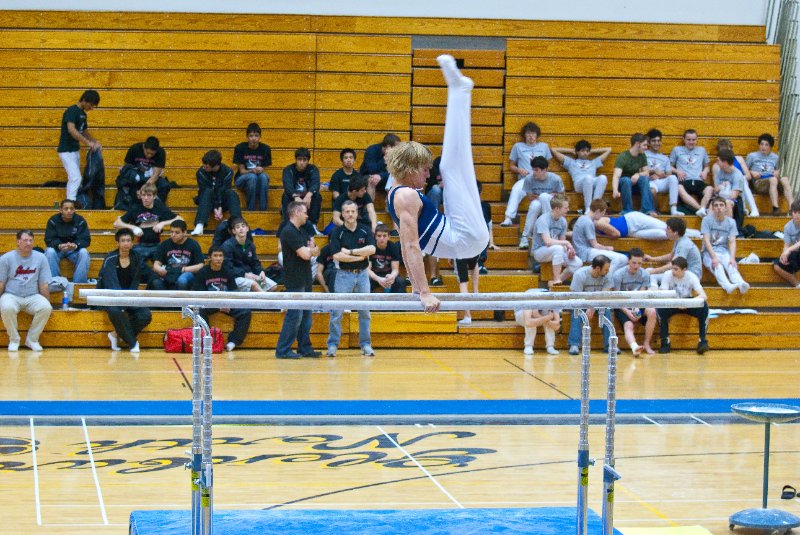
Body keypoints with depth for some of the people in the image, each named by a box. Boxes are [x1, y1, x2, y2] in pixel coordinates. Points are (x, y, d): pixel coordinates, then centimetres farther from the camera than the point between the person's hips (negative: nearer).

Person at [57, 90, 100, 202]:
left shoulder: (82, 114, 12)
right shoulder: (72, 111, -16)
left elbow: (85, 131, 24)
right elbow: (71, 130, -30)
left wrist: (94, 141, 7)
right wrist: (88, 143, -30)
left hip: (75, 150, 9)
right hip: (66, 150, -9)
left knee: (74, 178, 10)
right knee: (76, 178, -16)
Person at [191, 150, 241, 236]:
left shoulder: (227, 172, -12)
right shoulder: (201, 172, -13)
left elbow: (223, 191, -17)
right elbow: (203, 191, -16)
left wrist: (220, 208, -29)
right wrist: (214, 209, -26)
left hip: (222, 201, 1)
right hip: (207, 202, -1)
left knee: (231, 193, -30)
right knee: (208, 191, -34)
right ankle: (199, 226, -51)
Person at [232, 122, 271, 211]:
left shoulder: (265, 149, -4)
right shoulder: (240, 148, -9)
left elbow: (265, 171, -1)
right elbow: (242, 171, -8)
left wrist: (261, 170, -26)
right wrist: (252, 171, -30)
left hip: (260, 180, 2)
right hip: (242, 179, -2)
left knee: (263, 176, -34)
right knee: (252, 177, -35)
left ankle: (263, 210, -32)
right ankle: (251, 210, -29)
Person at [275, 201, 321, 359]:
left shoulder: (302, 232, 17)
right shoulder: (289, 232, -14)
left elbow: (316, 251, 15)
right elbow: (305, 254, -19)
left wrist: (310, 249, -7)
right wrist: (310, 249, 3)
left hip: (305, 280, 9)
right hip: (295, 281, -9)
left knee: (305, 315, 11)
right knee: (294, 315, -9)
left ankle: (305, 348, 16)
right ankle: (283, 350, -5)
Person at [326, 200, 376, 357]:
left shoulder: (365, 230, 4)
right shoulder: (337, 233, -2)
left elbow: (372, 249, -10)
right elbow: (337, 256, -12)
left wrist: (350, 252, -14)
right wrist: (360, 256, -13)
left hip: (362, 274, 2)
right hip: (344, 275, -2)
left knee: (364, 312, 6)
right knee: (337, 312, -2)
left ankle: (366, 344, 14)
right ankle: (332, 345, 5)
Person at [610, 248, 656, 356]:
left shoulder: (645, 274, -2)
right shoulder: (618, 274, -10)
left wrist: (637, 308, -25)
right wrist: (627, 312, -23)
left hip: (638, 306, 3)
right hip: (622, 307, -3)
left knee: (652, 312, -27)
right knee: (628, 325, -30)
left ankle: (647, 344, -16)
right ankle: (634, 346, -59)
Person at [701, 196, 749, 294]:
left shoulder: (731, 222, 6)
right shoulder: (707, 220, -1)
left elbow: (732, 242, -3)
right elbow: (706, 240, -10)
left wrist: (732, 258, -21)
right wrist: (714, 257, -23)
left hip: (724, 251, 2)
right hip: (709, 252, -2)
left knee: (731, 265, -31)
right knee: (717, 266, -34)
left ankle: (740, 283, -58)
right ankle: (727, 286, -59)